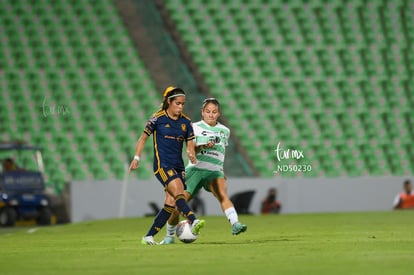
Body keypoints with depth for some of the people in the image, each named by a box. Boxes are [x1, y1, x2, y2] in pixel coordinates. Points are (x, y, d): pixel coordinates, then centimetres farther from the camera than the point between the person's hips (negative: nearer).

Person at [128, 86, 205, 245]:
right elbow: (143, 138, 4)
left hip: (178, 167, 5)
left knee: (171, 203, -2)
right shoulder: (158, 118, -4)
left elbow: (190, 145, 9)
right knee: (178, 191, -27)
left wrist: (192, 155, -14)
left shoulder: (186, 122, 9)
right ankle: (193, 222, -45)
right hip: (162, 165, -5)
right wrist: (136, 158, -3)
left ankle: (149, 236, 5)